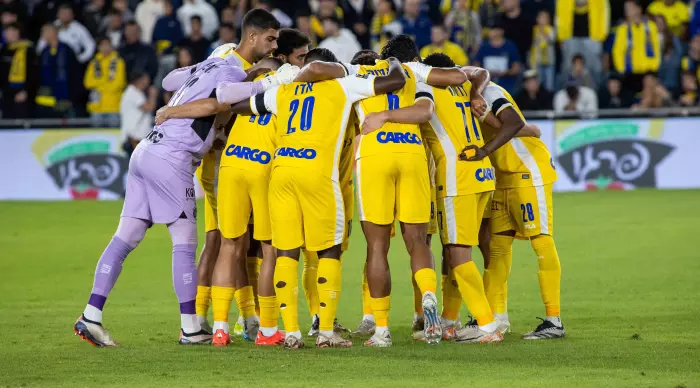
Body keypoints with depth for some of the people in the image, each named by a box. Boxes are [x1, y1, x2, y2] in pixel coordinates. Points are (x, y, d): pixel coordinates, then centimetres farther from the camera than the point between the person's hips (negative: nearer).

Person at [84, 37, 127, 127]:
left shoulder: (118, 62, 1)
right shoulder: (94, 63, 12)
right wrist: (105, 79, -7)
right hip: (97, 106, 3)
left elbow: (118, 83, -7)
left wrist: (99, 83, -2)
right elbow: (88, 82, 3)